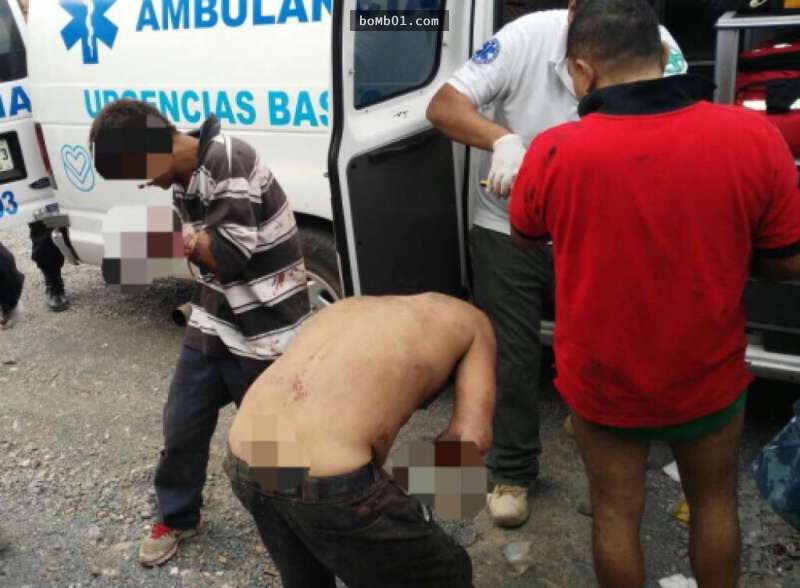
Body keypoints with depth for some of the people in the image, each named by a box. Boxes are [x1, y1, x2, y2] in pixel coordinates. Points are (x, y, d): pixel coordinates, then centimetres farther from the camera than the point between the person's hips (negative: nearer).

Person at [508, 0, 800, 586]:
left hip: (602, 381, 0)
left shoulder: (554, 152, -19)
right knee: (714, 504, 25)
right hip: (709, 377, 1)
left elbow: (526, 237, 1)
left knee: (616, 513, 20)